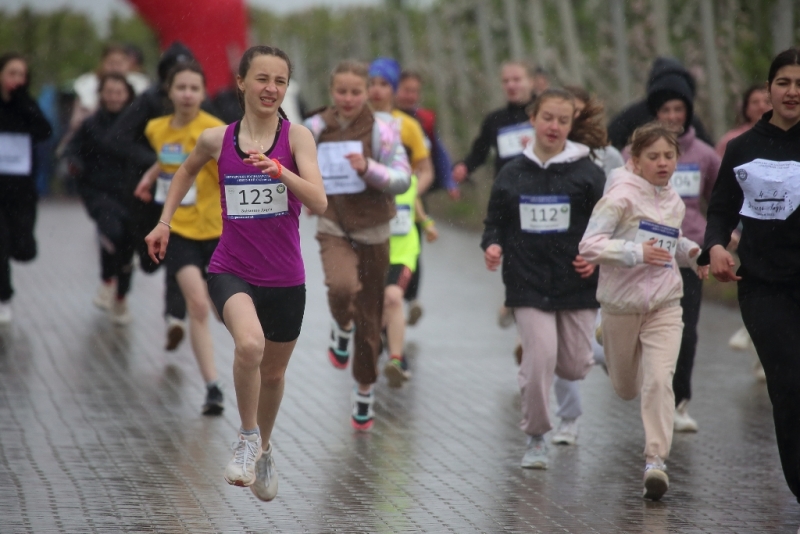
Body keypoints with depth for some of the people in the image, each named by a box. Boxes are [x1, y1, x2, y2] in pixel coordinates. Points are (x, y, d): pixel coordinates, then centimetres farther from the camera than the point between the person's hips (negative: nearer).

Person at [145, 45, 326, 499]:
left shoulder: (297, 137, -7)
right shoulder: (217, 140, -2)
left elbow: (319, 202, -20)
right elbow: (187, 172, 21)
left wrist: (278, 170, -34)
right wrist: (165, 222, 15)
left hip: (285, 278, 1)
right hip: (232, 271, -1)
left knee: (273, 373, 18)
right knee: (250, 343, -31)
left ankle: (264, 449, 47)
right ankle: (248, 437, -9)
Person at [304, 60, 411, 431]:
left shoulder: (381, 128, -6)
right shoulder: (316, 129, 1)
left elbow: (403, 179, -12)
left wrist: (369, 168, -27)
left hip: (373, 229, 0)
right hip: (333, 228, 0)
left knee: (369, 315, 8)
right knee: (341, 286, -30)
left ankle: (365, 389, 27)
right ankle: (342, 327, 4)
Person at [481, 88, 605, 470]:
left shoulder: (586, 173, -1)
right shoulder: (512, 174, 5)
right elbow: (495, 222, 12)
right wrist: (492, 246, -8)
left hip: (577, 284, 0)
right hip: (528, 284, 0)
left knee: (573, 367, 4)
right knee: (540, 357, -13)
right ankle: (536, 438, 4)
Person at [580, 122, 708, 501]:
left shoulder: (674, 201, 7)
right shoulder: (621, 196, -12)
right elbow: (589, 245, -19)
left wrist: (692, 253, 5)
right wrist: (635, 253, -30)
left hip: (664, 304, 3)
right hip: (621, 303, -3)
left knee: (659, 380, -16)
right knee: (626, 389, 16)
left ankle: (655, 459, -13)